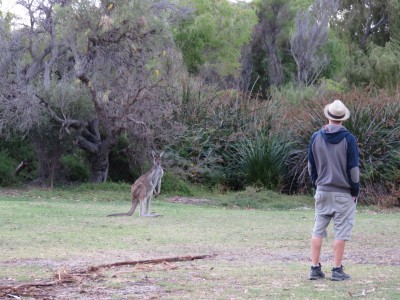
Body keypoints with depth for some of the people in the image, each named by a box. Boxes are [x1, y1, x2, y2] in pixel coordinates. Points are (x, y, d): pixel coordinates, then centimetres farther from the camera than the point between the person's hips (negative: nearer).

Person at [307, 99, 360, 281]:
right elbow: (353, 168, -8)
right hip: (343, 193, -3)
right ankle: (337, 270, 1)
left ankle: (315, 268, 9)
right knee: (341, 231, 1)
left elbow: (311, 166, 8)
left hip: (322, 191, 4)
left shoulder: (316, 137, 1)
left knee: (318, 230, 10)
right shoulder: (348, 139, -10)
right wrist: (355, 191, 2)